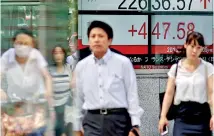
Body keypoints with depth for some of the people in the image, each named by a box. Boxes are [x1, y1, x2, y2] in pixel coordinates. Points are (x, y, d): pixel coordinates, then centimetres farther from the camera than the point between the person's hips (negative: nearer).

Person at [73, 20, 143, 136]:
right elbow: (78, 99, 12)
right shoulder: (81, 66, 5)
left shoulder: (123, 63, -5)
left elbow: (132, 95, -4)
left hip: (118, 119, -2)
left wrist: (135, 126, -8)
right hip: (92, 120, 2)